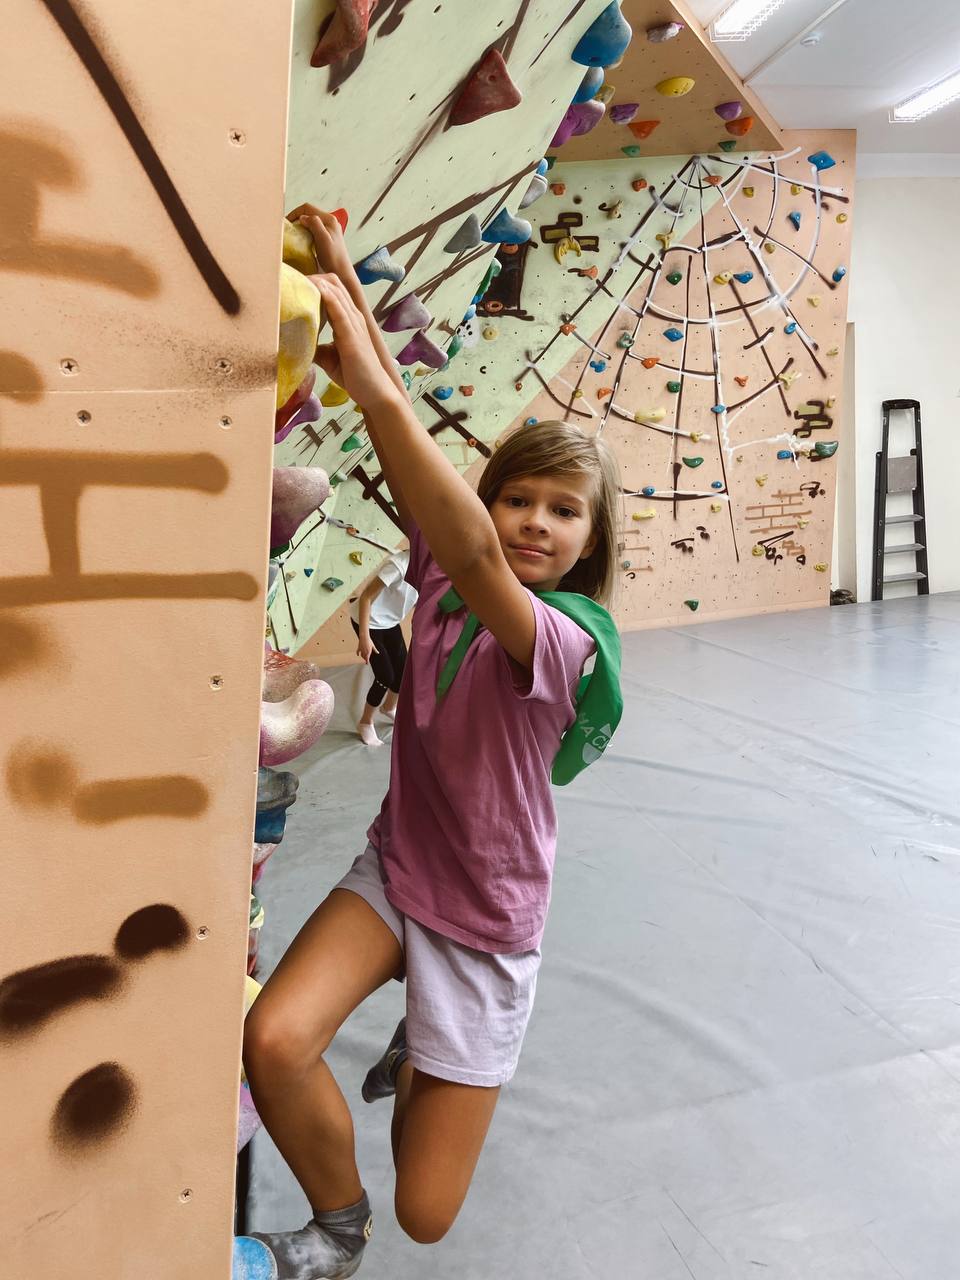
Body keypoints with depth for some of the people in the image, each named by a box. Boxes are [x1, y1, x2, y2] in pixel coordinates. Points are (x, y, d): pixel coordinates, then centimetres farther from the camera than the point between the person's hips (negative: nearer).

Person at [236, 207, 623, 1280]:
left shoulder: (569, 637, -22)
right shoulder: (443, 577, -6)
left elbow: (479, 559, -42)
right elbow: (402, 431, -11)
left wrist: (375, 391, -49)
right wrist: (345, 284, -19)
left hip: (486, 920, -3)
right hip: (391, 872, 4)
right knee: (273, 1042, -24)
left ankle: (424, 1054, 40)